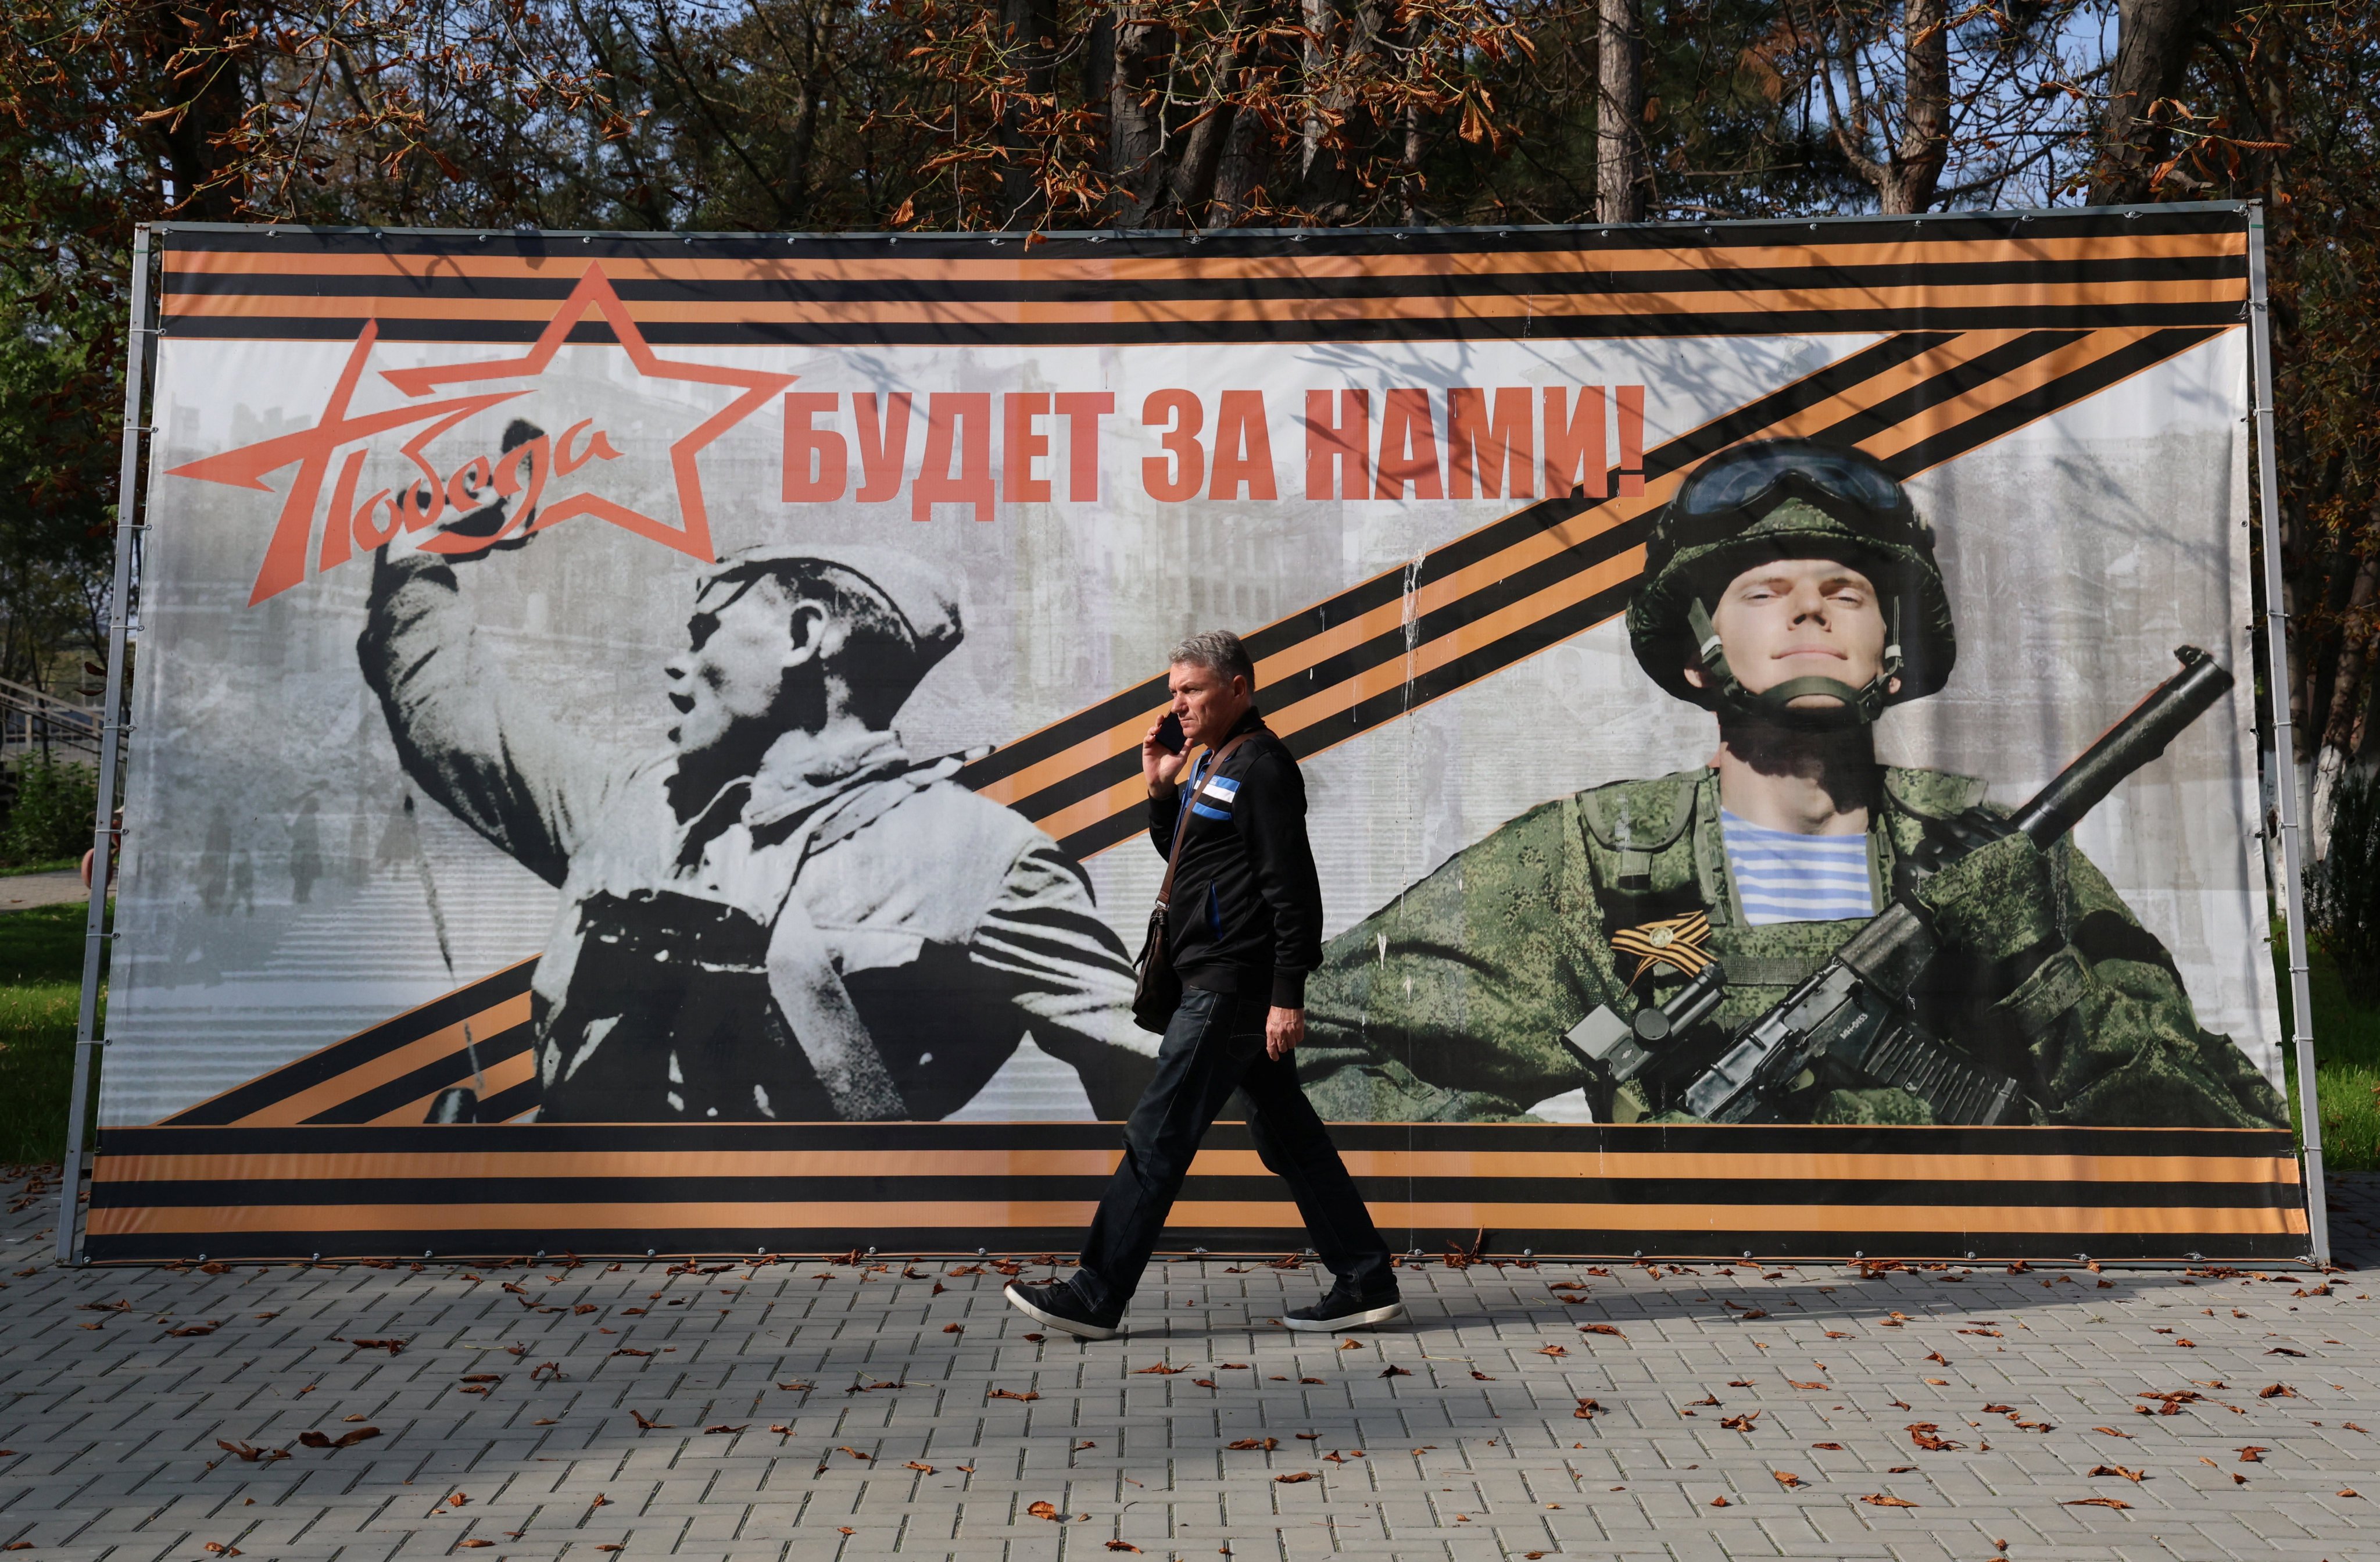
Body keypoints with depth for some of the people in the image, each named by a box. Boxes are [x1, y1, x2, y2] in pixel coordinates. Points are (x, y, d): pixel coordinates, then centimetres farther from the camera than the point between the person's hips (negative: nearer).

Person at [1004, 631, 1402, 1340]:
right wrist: (1161, 789, 10)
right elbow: (1181, 853, 27)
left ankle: (1096, 1297, 4)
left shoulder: (1262, 767, -13)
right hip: (1222, 982, 10)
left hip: (1232, 986, -10)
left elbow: (1294, 890, -18)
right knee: (1287, 1135, 12)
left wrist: (1288, 996, -22)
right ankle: (1367, 1283, 19)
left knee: (1157, 1136, -5)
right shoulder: (1216, 763, 17)